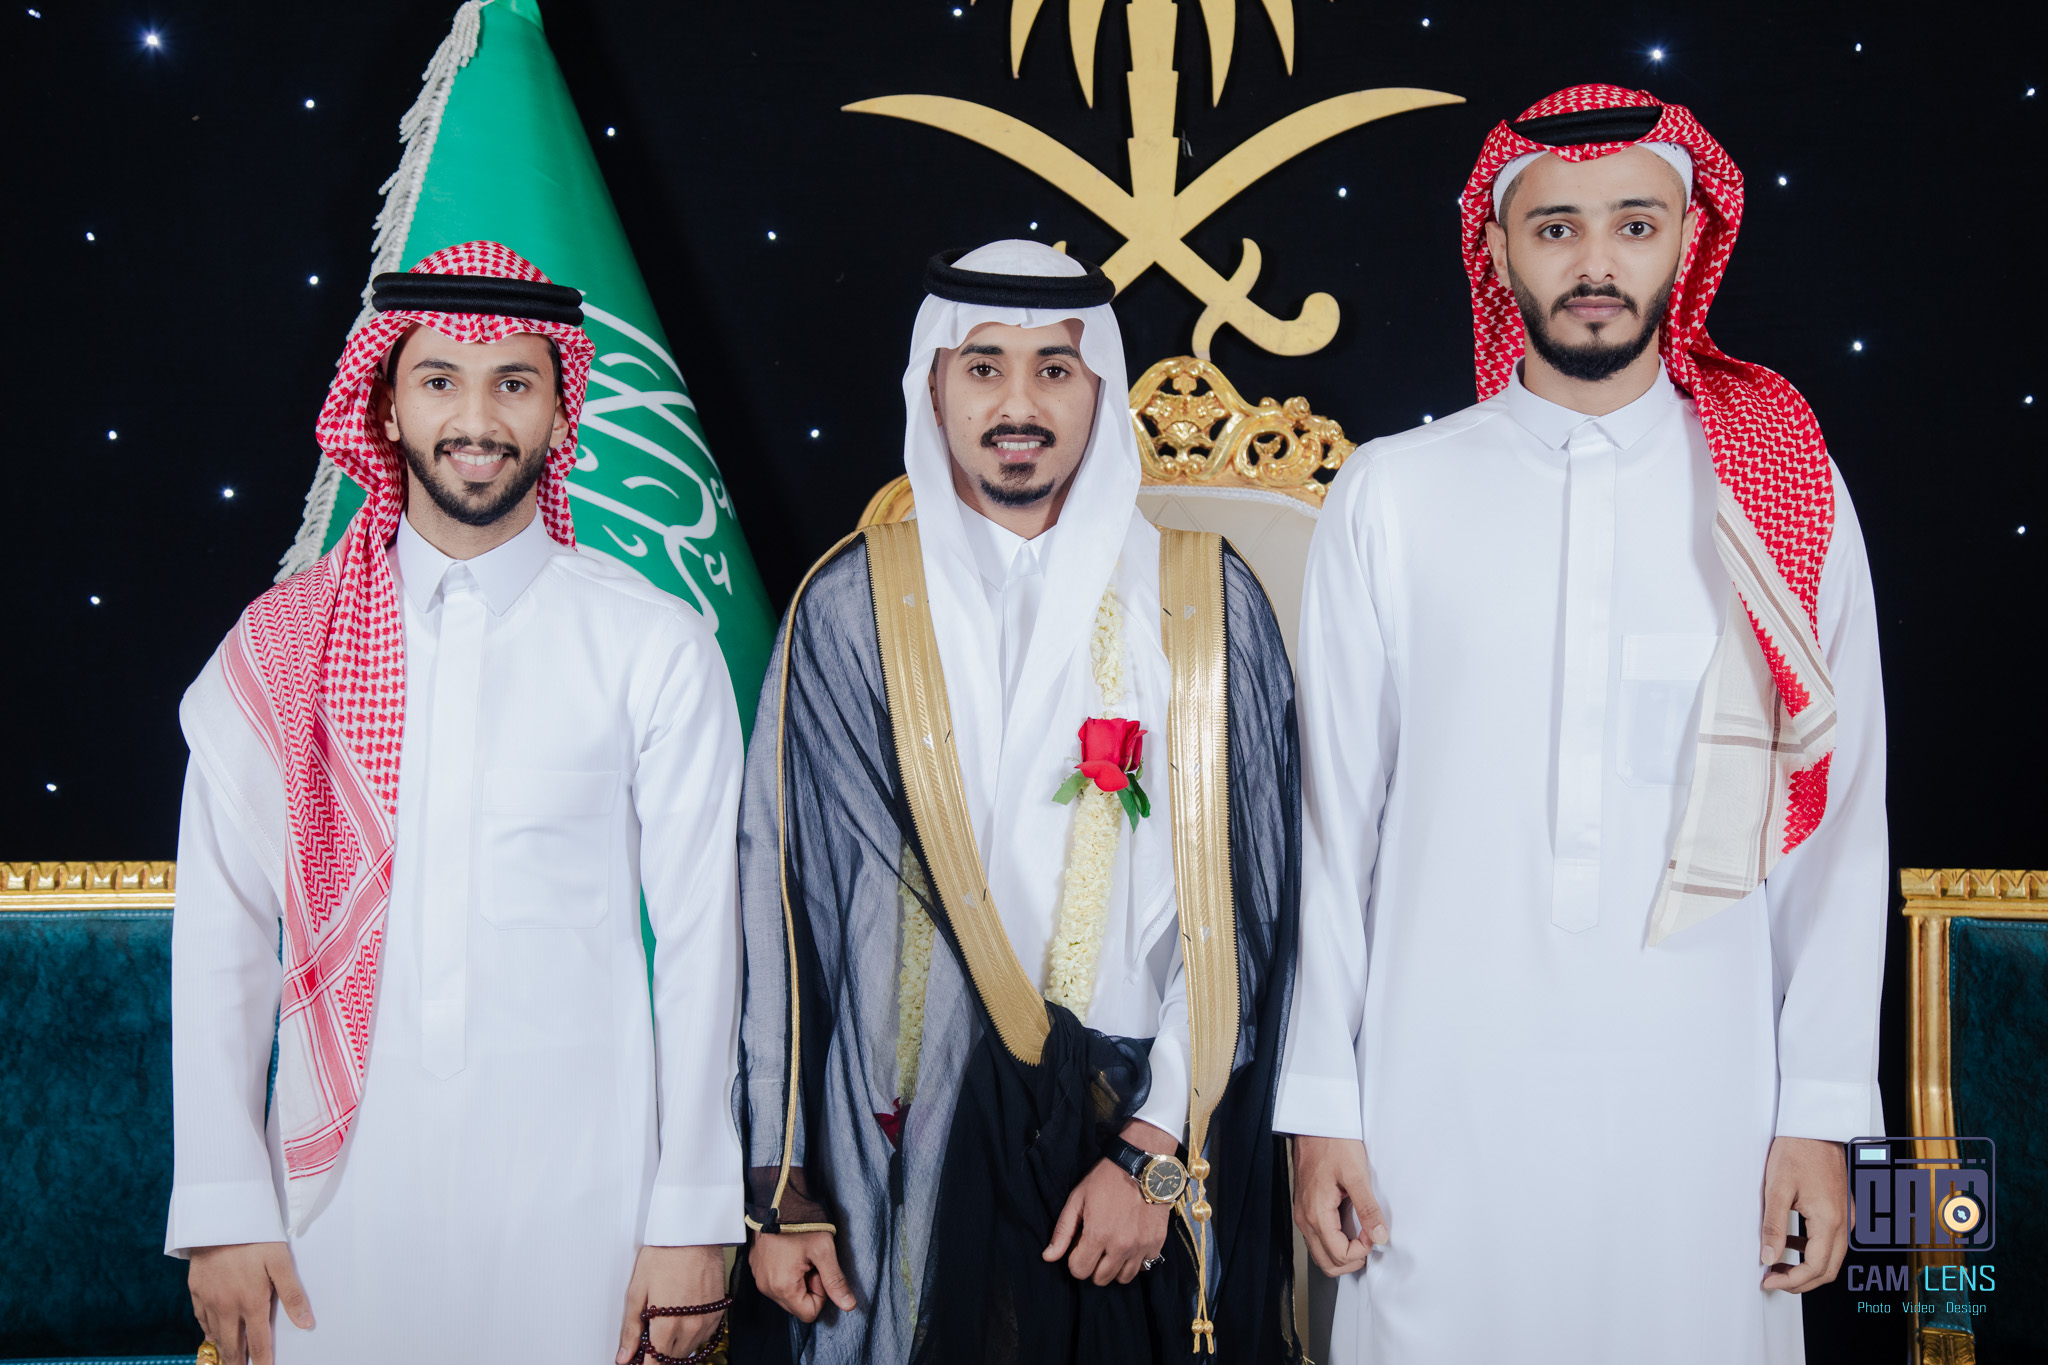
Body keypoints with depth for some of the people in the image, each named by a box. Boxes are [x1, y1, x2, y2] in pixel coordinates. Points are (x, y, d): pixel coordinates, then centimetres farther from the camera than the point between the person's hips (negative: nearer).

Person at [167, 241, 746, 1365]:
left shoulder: (656, 649, -2)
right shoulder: (280, 648, 3)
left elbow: (700, 940, -1)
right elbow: (221, 941, 3)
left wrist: (694, 1218, -2)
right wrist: (224, 1213, -1)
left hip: (575, 1191, -1)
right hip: (340, 1188, 1)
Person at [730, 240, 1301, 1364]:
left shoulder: (1208, 604, 1)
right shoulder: (851, 608, 1)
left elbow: (1244, 902, -2)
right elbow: (786, 898, 0)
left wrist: (1156, 1151, -9)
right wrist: (780, 1189, -2)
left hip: (1155, 1149, 0)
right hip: (906, 1148, 0)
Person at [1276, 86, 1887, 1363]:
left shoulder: (1786, 497, 4)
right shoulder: (1393, 496, 2)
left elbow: (1838, 823, 4)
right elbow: (1331, 815, 3)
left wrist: (1821, 1113, 1)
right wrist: (1321, 1104, 1)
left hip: (1697, 1108, 1)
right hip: (1443, 1101, 0)